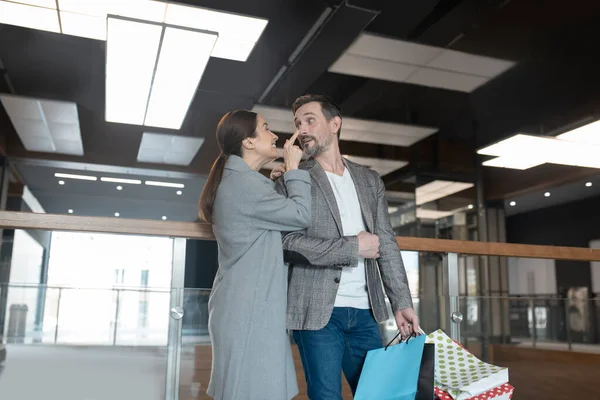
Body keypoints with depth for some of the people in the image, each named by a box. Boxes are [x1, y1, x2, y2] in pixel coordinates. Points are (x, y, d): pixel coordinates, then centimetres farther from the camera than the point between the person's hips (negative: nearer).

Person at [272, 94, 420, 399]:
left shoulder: (370, 180, 12)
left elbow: (386, 243, 9)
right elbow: (289, 242, -13)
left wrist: (402, 302, 2)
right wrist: (353, 247, -14)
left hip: (364, 311, 4)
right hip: (317, 311, -4)